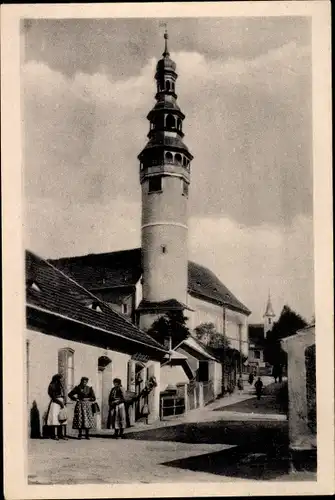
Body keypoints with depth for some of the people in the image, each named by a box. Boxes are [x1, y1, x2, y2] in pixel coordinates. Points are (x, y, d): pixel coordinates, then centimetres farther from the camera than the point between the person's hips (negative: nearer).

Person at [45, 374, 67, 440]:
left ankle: (62, 435, -1)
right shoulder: (52, 386, -2)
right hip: (55, 403, -6)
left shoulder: (61, 386, 18)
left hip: (61, 402, 6)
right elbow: (53, 397, -9)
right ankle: (55, 435, -9)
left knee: (63, 418, -2)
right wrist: (60, 402, -11)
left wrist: (63, 402, 0)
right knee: (55, 418, -11)